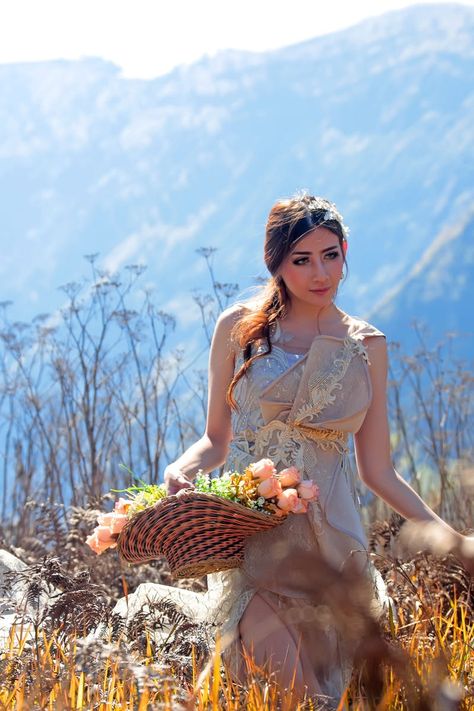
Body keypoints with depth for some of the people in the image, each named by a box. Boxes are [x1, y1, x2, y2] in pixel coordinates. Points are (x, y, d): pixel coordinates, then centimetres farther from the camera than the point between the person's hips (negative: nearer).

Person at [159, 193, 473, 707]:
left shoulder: (367, 346, 7)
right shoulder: (240, 328, 2)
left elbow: (377, 470, 9)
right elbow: (216, 439, 9)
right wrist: (182, 469, -13)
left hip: (329, 532, 3)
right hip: (251, 525, -2)